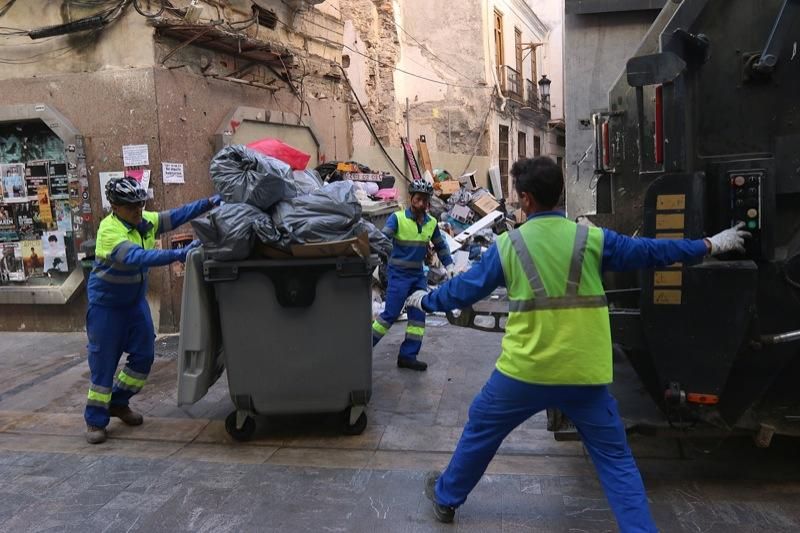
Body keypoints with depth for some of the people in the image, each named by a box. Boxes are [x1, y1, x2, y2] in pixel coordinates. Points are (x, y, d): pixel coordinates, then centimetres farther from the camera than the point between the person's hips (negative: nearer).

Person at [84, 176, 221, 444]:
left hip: (135, 300, 7)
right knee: (104, 362, -1)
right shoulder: (109, 230, -26)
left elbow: (178, 215, -10)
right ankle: (95, 420, 14)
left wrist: (209, 202, -26)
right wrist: (179, 254, -50)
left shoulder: (145, 221, -5)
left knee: (143, 355, 8)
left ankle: (118, 402, 29)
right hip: (106, 304, -7)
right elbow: (137, 257, -41)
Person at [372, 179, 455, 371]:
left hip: (418, 275, 6)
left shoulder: (431, 223, 4)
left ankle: (408, 356, 13)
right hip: (398, 274, -6)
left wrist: (449, 265, 11)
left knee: (418, 315, 4)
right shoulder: (397, 218, -12)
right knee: (391, 314, -7)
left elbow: (440, 246, 17)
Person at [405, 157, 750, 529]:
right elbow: (649, 251, 9)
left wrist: (426, 300, 25)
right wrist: (710, 245, 24)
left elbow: (464, 289, 6)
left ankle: (446, 498, 38)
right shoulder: (592, 239, -1)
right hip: (585, 375, 1)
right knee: (616, 459, 15)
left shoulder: (508, 245, -3)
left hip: (524, 373, 0)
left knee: (480, 432, 21)